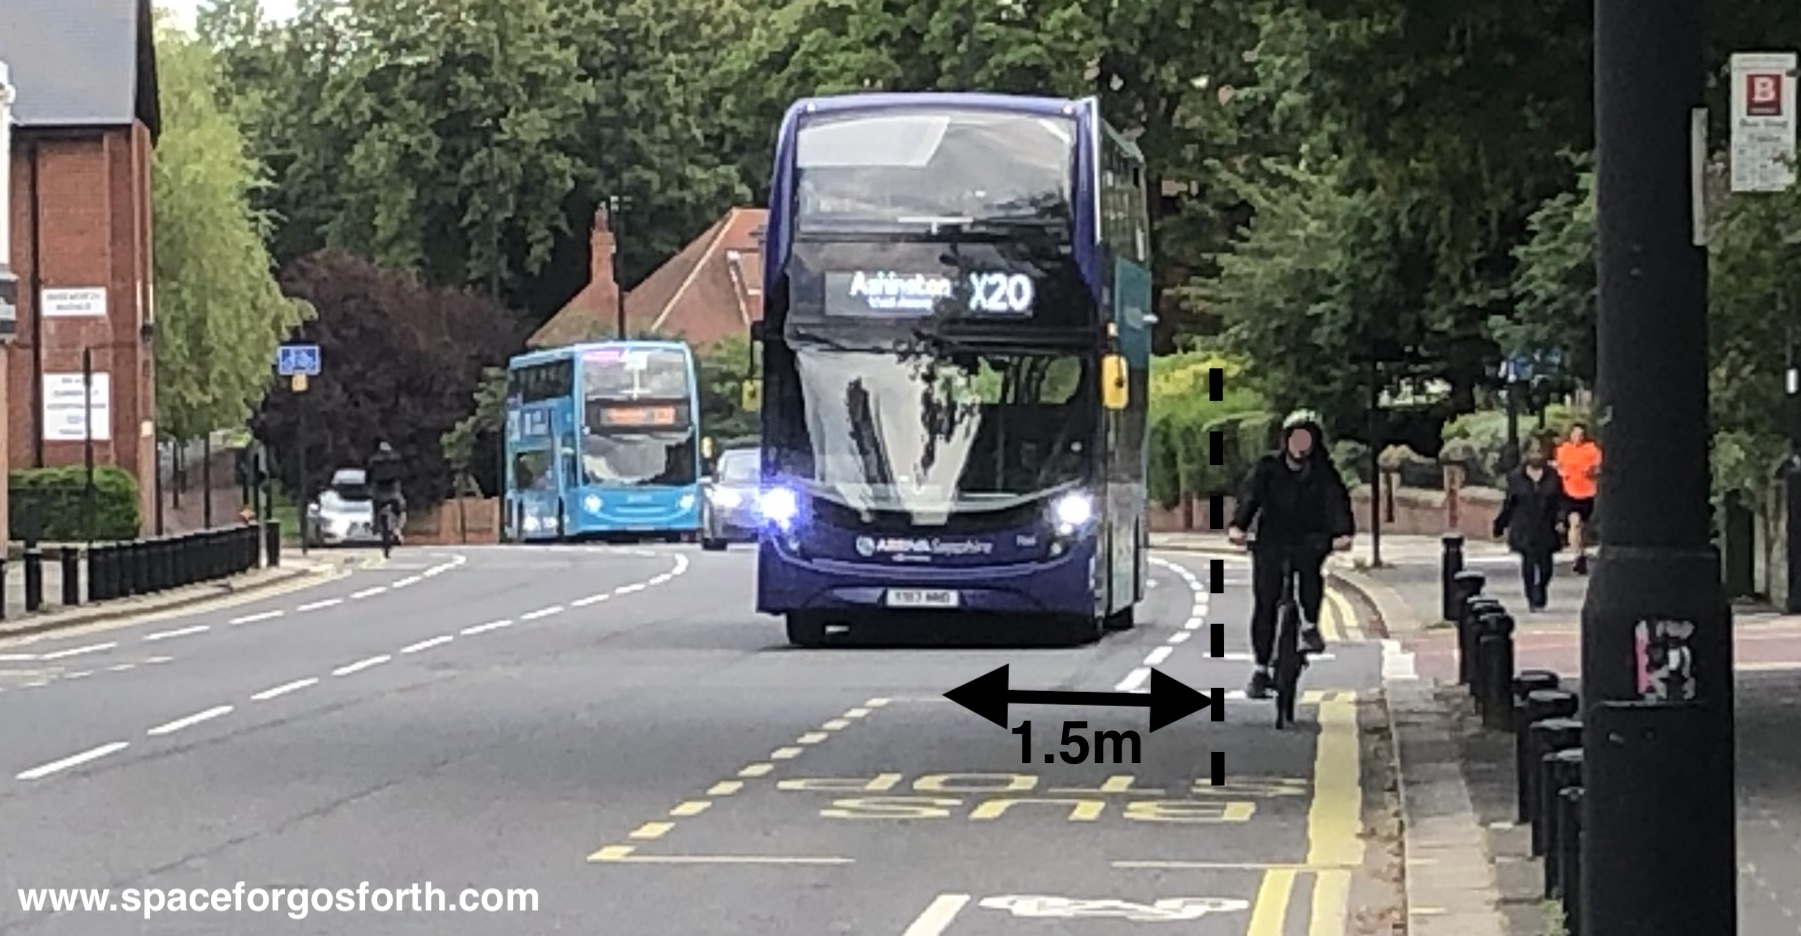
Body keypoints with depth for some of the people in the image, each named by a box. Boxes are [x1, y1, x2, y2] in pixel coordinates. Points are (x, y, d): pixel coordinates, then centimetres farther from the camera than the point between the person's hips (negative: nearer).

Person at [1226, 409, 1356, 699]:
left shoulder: (1323, 472, -3)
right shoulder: (1268, 468, -4)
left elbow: (1337, 500, -17)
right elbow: (1249, 494, -19)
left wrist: (1344, 532, -37)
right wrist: (1237, 526, -38)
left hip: (1309, 541, 0)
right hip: (1271, 542, 0)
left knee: (1311, 564, -34)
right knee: (1264, 604, -6)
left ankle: (1310, 626, -15)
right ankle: (1261, 669, 3)